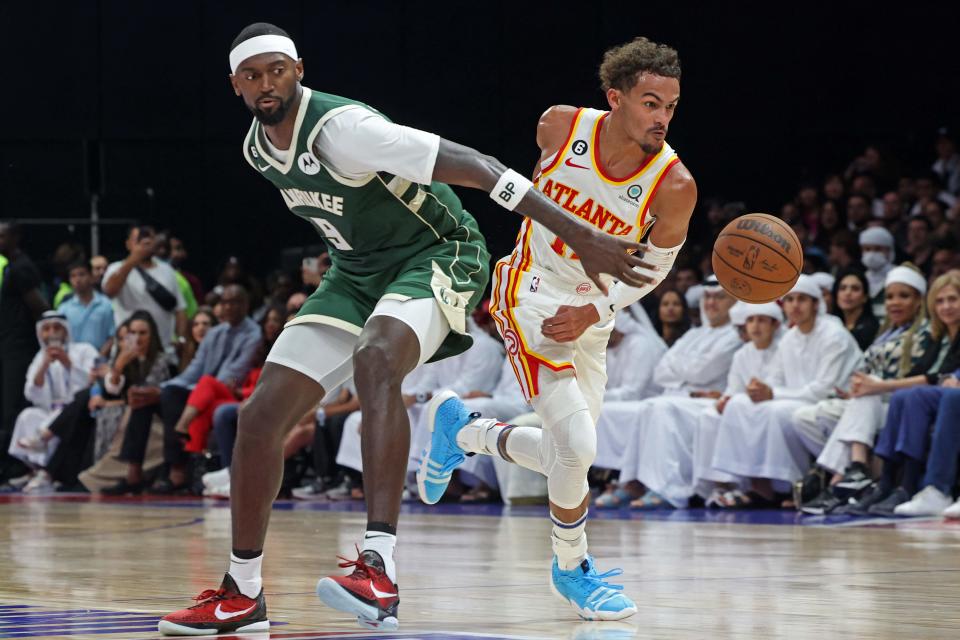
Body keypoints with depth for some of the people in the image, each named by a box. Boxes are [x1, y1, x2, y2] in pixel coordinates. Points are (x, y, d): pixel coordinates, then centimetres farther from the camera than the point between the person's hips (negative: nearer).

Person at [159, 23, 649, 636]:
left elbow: (477, 167, -32)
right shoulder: (258, 149, -1)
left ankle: (379, 570, -51)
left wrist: (582, 237, -38)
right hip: (358, 271, 8)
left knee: (376, 359, -40)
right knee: (261, 416, -3)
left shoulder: (341, 128, -27)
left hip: (437, 252, -8)